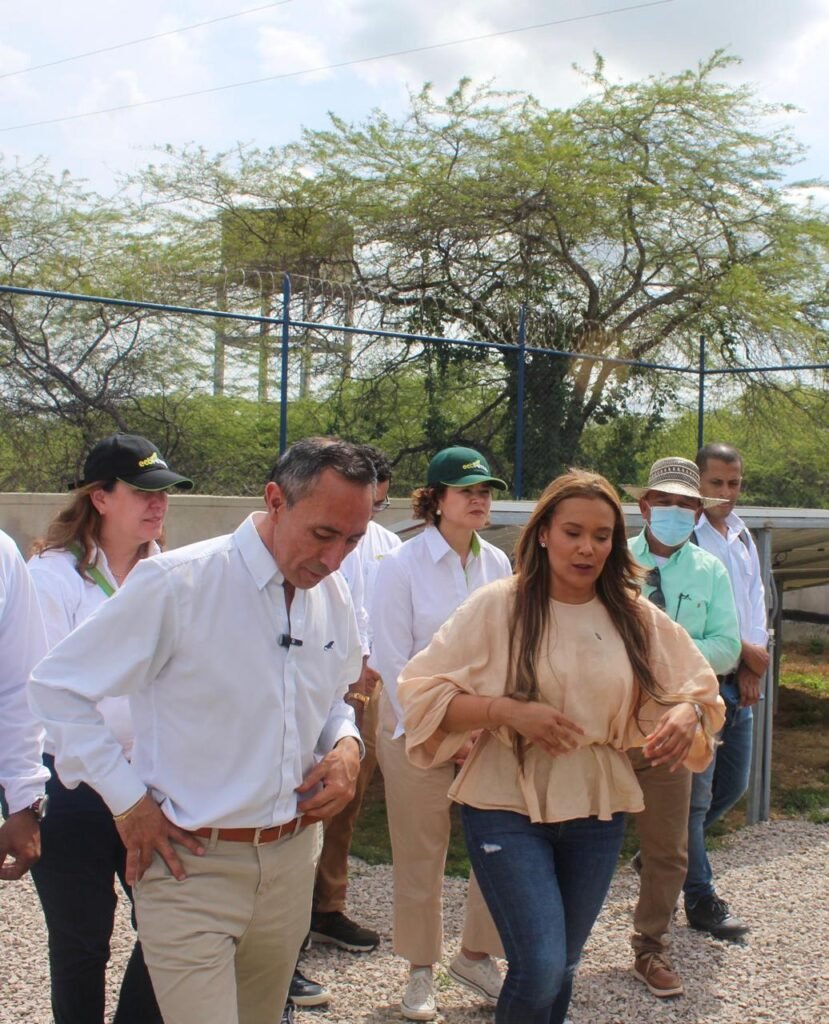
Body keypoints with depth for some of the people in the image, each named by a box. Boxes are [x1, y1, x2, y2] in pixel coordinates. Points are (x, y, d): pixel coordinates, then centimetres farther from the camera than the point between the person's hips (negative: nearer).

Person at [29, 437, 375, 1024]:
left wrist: (346, 746, -2)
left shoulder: (332, 595, 3)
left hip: (294, 859, 6)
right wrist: (127, 799, -10)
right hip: (191, 864, -6)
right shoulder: (176, 584, -16)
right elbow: (59, 685, -9)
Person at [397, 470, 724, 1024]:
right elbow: (422, 692, -10)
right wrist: (508, 711, -23)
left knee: (562, 966, 16)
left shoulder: (637, 617, 2)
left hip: (597, 811, 4)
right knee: (540, 969, -14)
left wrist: (687, 712, -13)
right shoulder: (498, 605, -9)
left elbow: (697, 687, 11)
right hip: (508, 807, -4)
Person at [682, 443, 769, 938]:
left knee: (733, 785, 18)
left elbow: (755, 601, 14)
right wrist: (744, 651, -13)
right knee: (696, 790, -2)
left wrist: (753, 665, -1)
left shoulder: (743, 537, 14)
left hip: (740, 682, 8)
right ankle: (701, 900, 9)